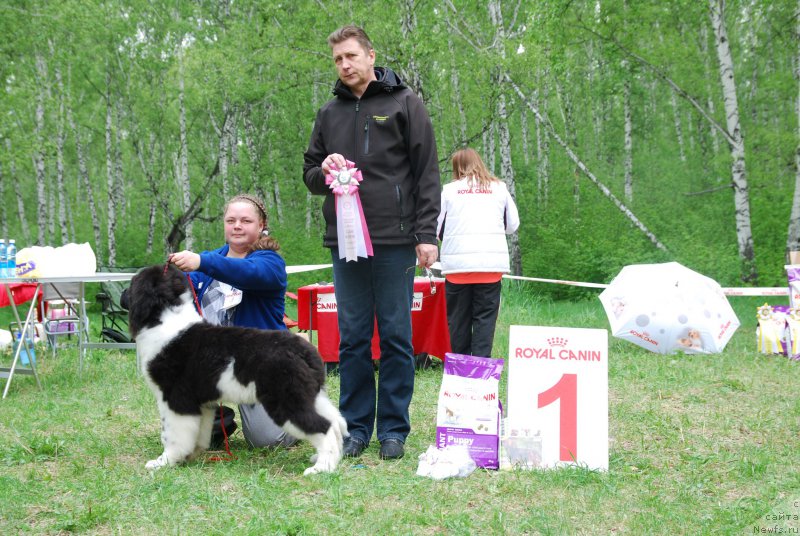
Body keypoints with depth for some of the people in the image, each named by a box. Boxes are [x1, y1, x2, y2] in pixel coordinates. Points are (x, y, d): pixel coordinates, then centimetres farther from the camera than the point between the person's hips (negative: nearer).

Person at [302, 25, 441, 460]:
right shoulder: (329, 113, 15)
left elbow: (426, 175, 0)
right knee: (352, 339, 6)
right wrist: (324, 170, -4)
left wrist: (426, 235, -7)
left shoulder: (404, 104, 3)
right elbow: (309, 175, 21)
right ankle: (356, 427, 14)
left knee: (396, 337, 1)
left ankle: (393, 429, 10)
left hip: (395, 242, -3)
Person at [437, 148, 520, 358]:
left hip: (457, 262, 0)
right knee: (485, 317, 3)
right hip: (492, 262, 0)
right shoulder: (499, 188, 9)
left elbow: (435, 227, 5)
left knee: (458, 317, 8)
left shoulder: (449, 190, 4)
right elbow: (513, 224, 13)